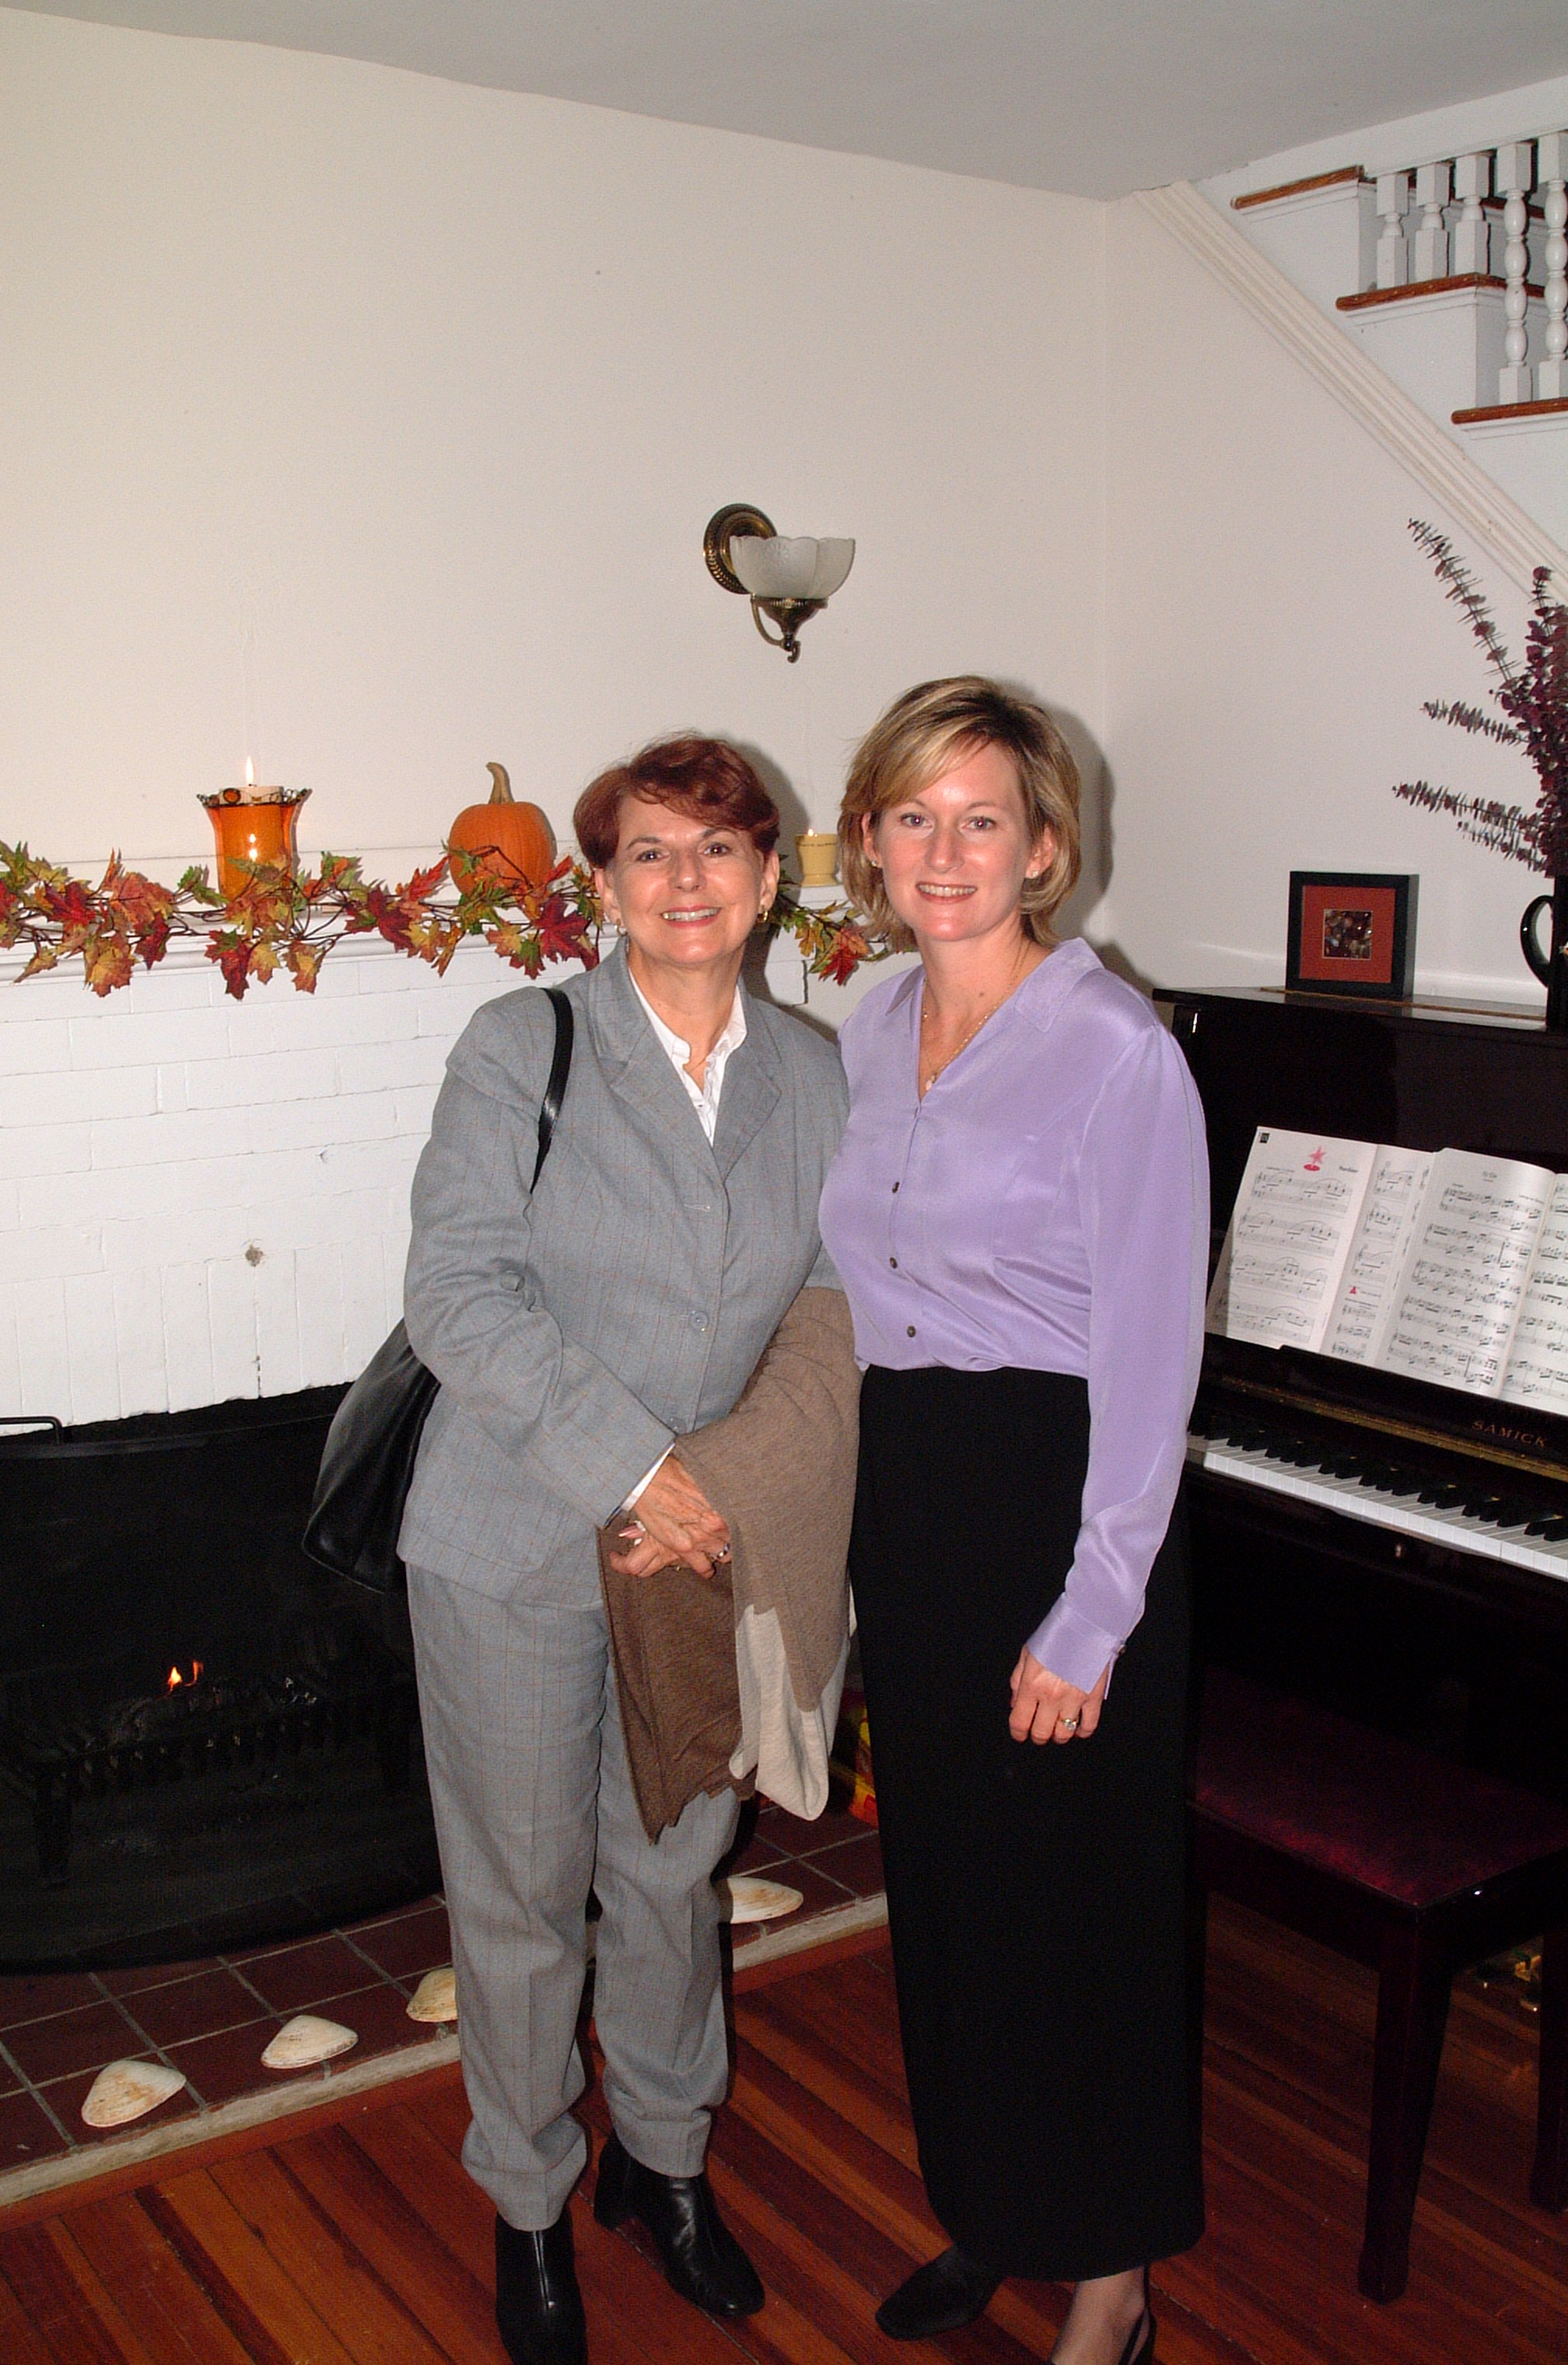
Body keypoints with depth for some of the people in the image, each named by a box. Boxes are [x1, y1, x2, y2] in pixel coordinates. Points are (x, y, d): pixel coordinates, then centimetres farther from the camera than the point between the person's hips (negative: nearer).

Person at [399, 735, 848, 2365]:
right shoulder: (525, 1049, -9)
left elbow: (826, 1313, 4)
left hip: (708, 1551, 3)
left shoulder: (811, 1077, 4)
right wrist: (632, 1467, -23)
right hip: (519, 1552, -3)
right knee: (523, 1892, 10)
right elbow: (460, 1295, -17)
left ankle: (663, 2157, 42)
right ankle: (528, 2208, 33)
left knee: (675, 1873, 18)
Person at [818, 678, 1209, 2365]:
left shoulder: (1117, 1052, -14)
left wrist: (1089, 1620, -16)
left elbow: (1148, 1359, -15)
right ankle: (990, 2210, 40)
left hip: (1058, 1502, -6)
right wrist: (861, 1515, 11)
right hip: (902, 1497, 7)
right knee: (944, 1880, 18)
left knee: (1081, 1895, 6)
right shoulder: (866, 1034, 7)